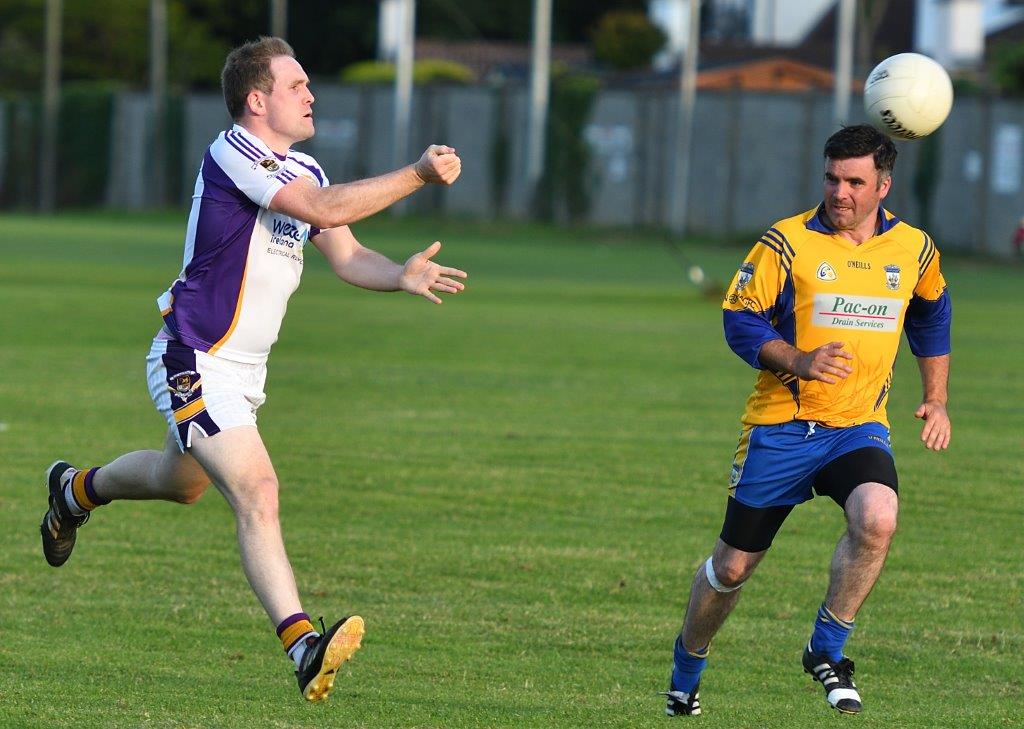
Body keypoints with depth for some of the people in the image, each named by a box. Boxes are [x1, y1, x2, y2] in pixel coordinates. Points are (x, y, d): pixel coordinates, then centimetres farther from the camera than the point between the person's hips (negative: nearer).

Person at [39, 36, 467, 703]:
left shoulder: (304, 169, 9)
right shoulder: (233, 153, -19)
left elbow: (347, 255, 5)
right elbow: (325, 209, -30)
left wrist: (402, 276, -15)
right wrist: (418, 176, -29)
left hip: (243, 371, 10)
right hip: (195, 365, -10)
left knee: (181, 482, 30)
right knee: (257, 494, -22)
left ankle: (76, 491, 58)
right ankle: (302, 645, -32)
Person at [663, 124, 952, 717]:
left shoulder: (915, 249, 4)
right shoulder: (788, 242, -7)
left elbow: (931, 315, 23)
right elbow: (740, 319, -7)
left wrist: (937, 400, 20)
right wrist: (799, 362, -23)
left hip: (860, 426, 2)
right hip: (781, 425, -1)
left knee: (877, 518, -30)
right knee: (734, 564, 6)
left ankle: (828, 651, -11)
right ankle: (686, 673, 32)